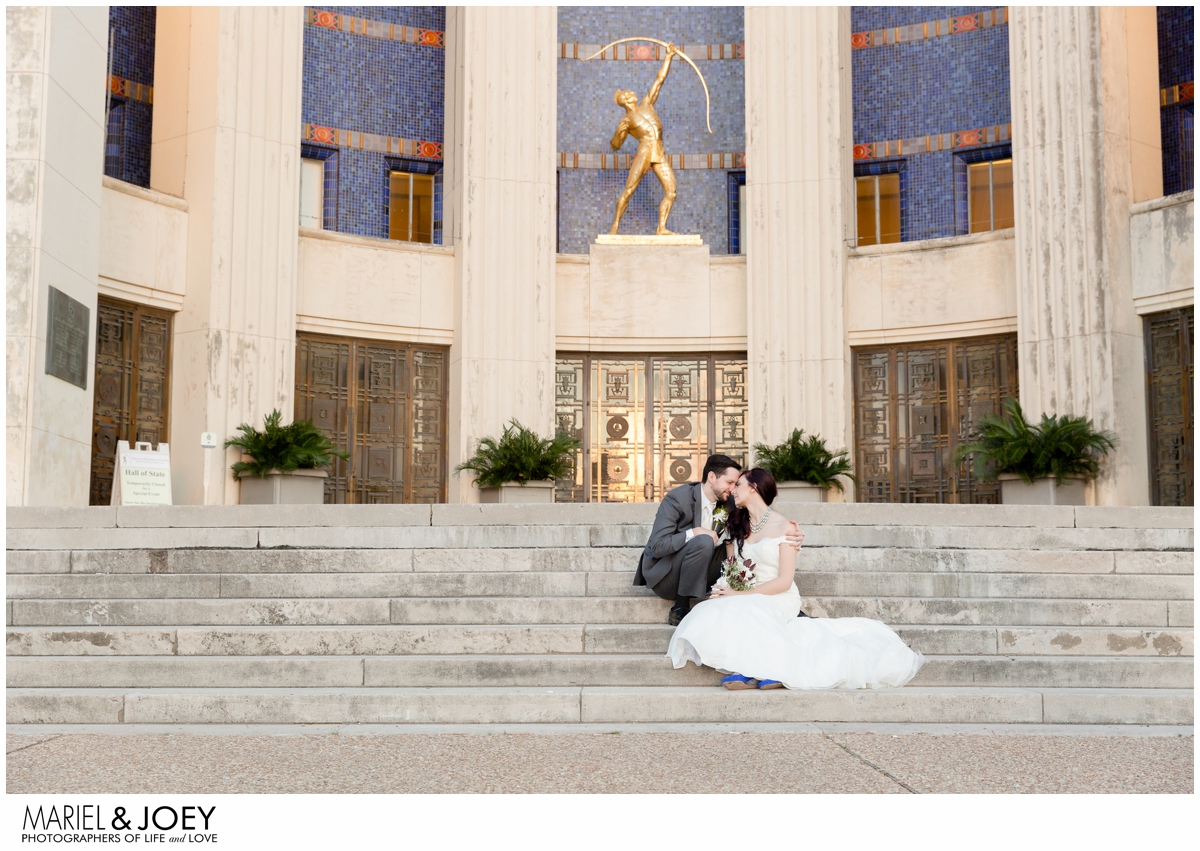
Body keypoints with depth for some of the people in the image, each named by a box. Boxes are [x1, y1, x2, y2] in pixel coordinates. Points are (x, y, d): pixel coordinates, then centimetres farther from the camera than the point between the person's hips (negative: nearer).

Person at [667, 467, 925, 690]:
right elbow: (729, 571, 13)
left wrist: (741, 595, -17)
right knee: (720, 611, -29)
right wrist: (722, 590, -10)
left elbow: (784, 581, -11)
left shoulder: (784, 527, -4)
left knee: (741, 613, -36)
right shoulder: (736, 527, 15)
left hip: (777, 600, -5)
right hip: (743, 601, 5)